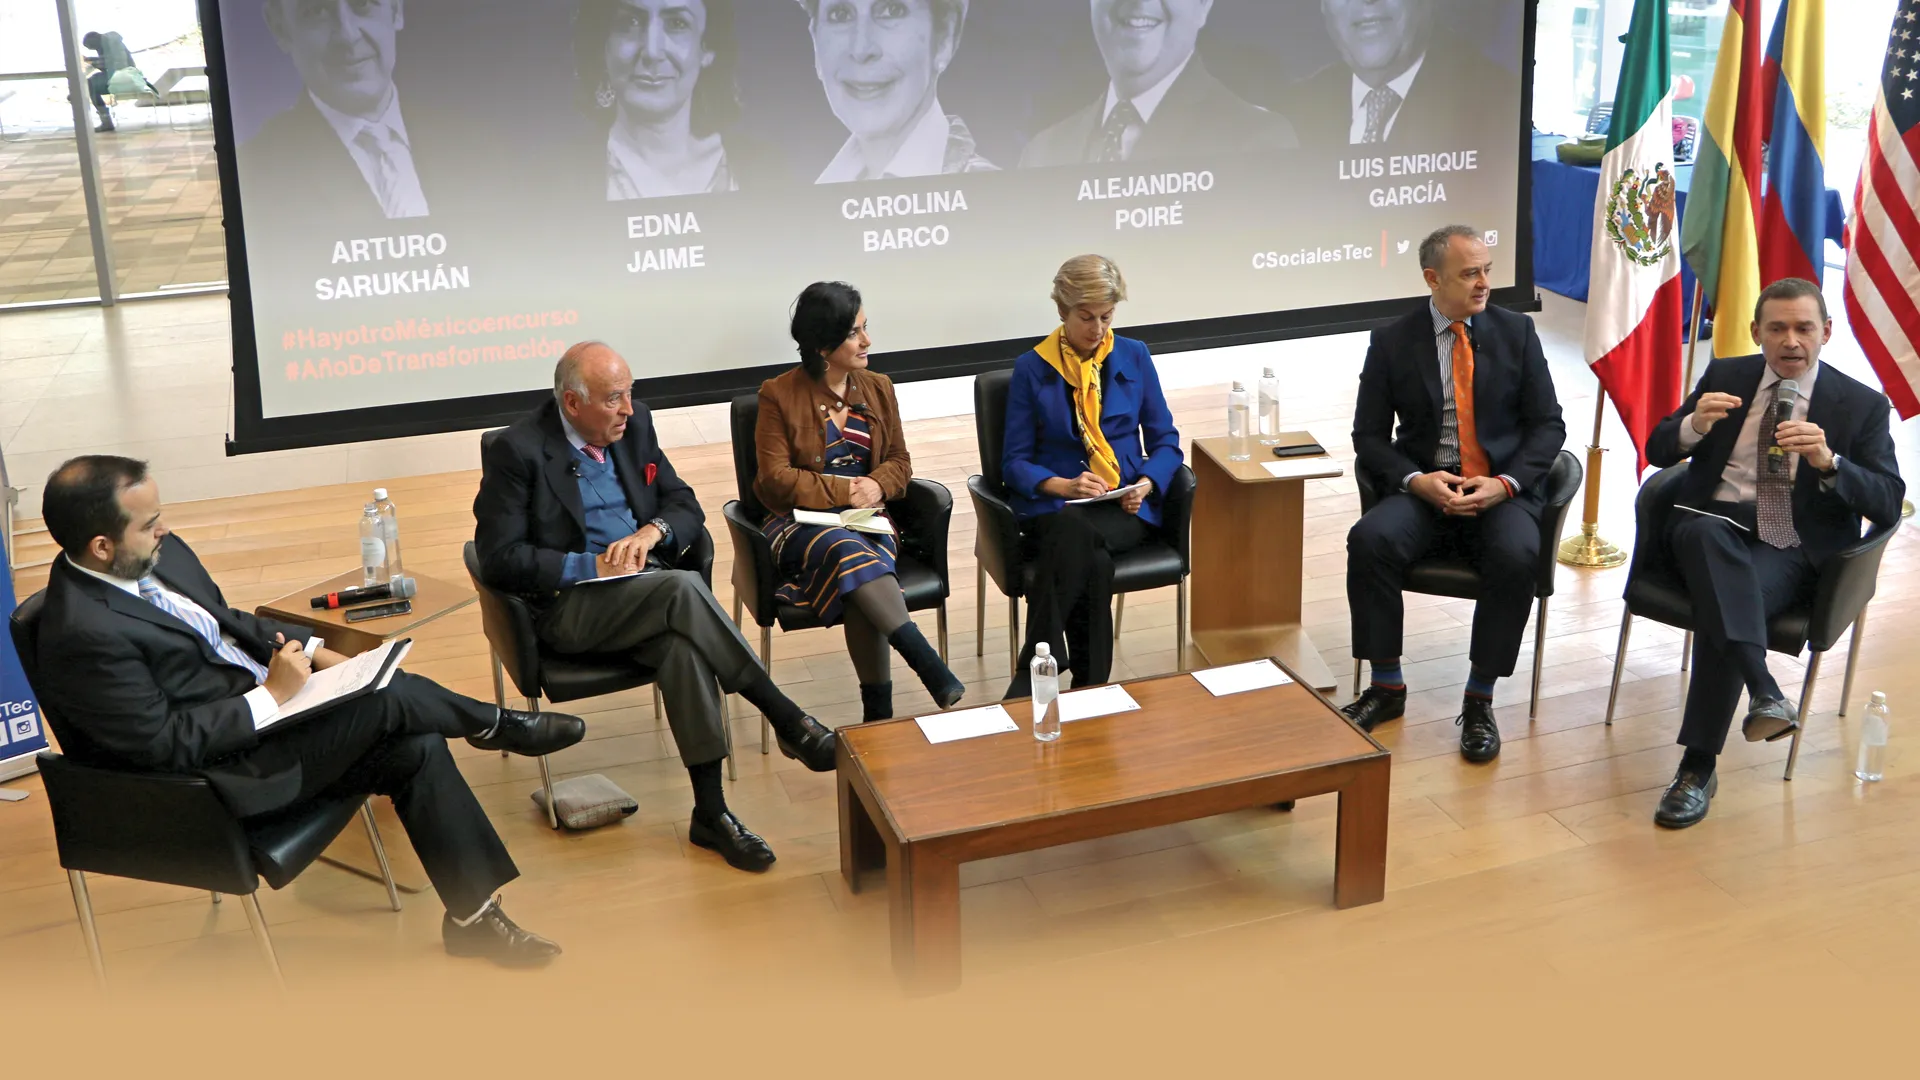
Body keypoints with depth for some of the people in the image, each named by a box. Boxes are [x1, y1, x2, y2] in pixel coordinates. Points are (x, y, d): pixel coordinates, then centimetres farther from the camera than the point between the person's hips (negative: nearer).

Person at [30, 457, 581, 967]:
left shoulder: (160, 554, 2)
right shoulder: (83, 635, -24)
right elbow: (165, 744, -22)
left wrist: (311, 649, 4)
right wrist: (272, 694, -19)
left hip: (264, 705, 9)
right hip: (222, 776, -9)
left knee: (415, 750, -5)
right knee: (386, 699, -21)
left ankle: (472, 915, 5)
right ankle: (497, 724, 9)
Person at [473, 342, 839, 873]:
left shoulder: (634, 423, 9)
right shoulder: (517, 450, -8)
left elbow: (686, 505, 14)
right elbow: (499, 559, -11)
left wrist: (653, 530, -9)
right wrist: (590, 565, -17)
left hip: (645, 581, 5)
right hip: (568, 607, -5)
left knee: (682, 644, -30)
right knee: (683, 589, -33)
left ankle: (710, 811, -27)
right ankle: (789, 722, -28)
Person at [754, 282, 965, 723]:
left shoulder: (878, 388, 12)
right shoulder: (779, 395, -2)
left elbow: (900, 461, 15)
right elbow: (777, 479, -5)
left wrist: (877, 485, -8)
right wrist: (842, 491, -14)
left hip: (866, 520, 3)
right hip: (802, 522, -3)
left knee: (859, 585, -33)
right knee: (848, 552, -38)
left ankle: (878, 710, -32)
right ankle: (929, 665, -44)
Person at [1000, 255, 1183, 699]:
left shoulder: (1134, 357, 8)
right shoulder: (1031, 368, 3)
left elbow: (1165, 442, 10)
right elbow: (1015, 461, 2)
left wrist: (1146, 484, -11)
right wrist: (1063, 486, -17)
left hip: (1126, 508, 1)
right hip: (1055, 507, -1)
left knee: (1075, 540, -34)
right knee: (1092, 559, -37)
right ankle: (1090, 686, -31)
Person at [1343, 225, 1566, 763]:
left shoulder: (1516, 331, 5)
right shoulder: (1392, 342, 3)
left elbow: (1547, 425, 4)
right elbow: (1369, 435, 3)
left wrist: (1505, 483, -13)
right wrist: (1416, 480, -15)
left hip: (1502, 491, 0)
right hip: (1425, 489, 0)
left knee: (1517, 556, -32)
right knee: (1370, 539, -30)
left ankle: (1479, 699, -15)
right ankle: (1386, 687, -13)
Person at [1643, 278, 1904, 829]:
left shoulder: (1862, 405, 7)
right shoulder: (1724, 376, 15)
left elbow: (1889, 504, -1)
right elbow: (1657, 450, 11)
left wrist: (1828, 462, -20)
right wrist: (1695, 424, -13)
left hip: (1792, 549, -2)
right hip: (1712, 523, 2)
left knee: (1720, 606, -33)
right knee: (1705, 532, -37)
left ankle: (1698, 767, -26)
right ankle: (1764, 691, -47)